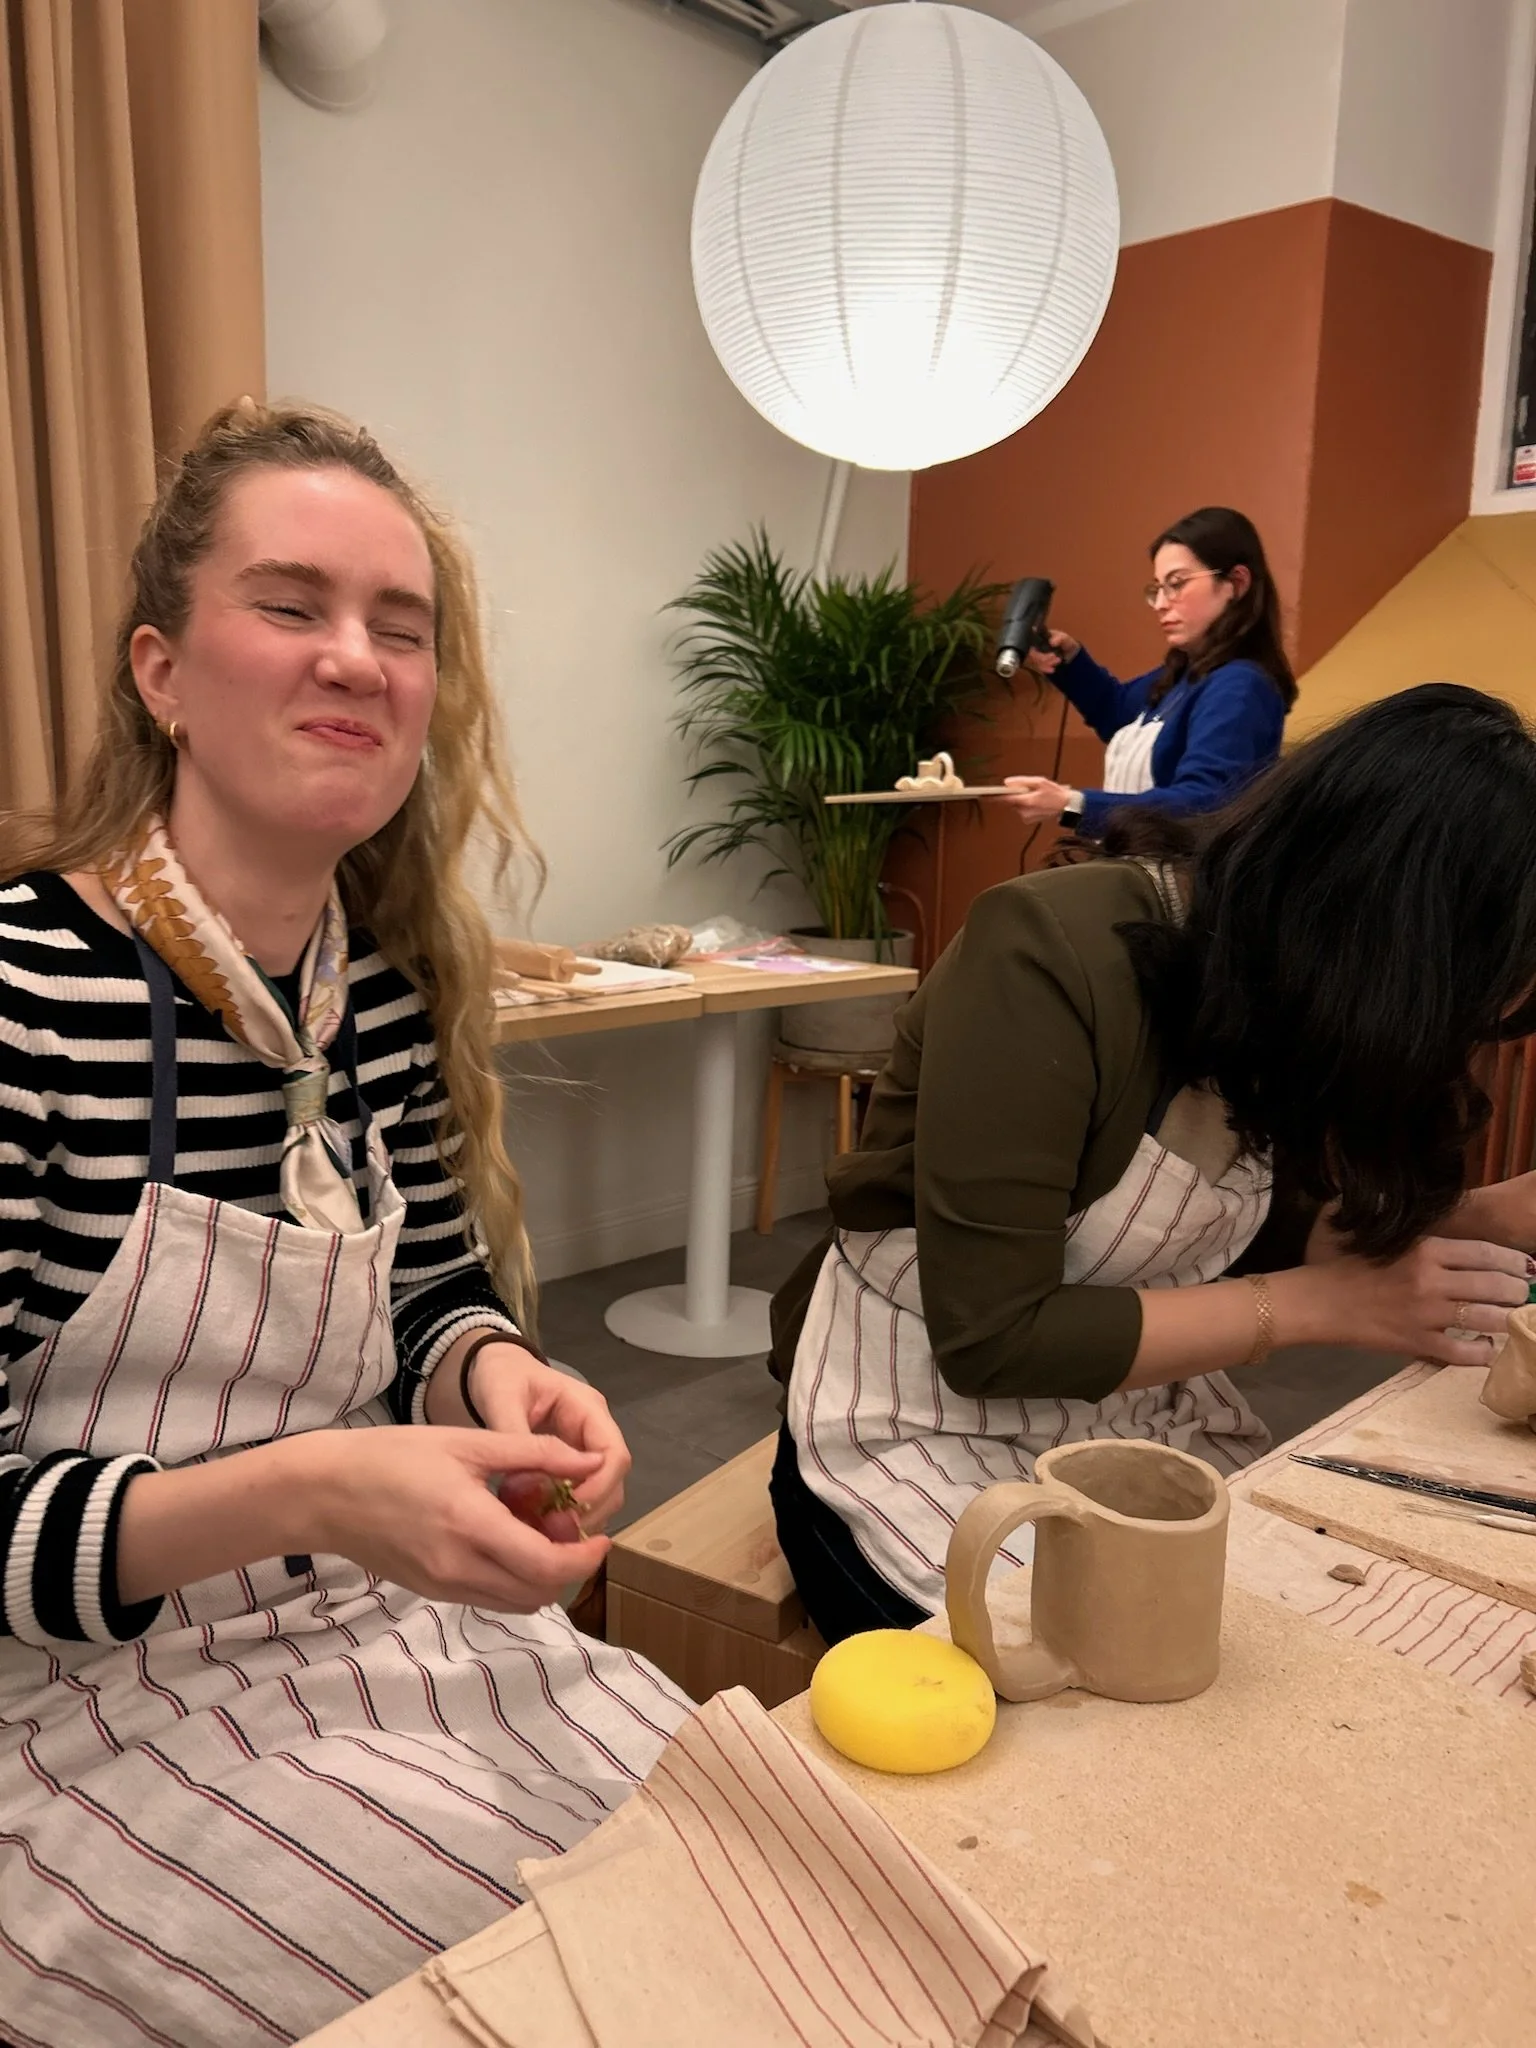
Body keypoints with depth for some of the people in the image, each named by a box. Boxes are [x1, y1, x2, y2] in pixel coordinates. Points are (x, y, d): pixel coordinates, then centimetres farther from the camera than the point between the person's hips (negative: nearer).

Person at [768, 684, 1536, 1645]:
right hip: (927, 1436, -6)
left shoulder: (1285, 986, -5)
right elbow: (990, 1336, -26)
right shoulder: (1047, 958, -27)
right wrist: (1327, 1306, -22)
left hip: (1144, 1417, 6)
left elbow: (1247, 1247, 5)